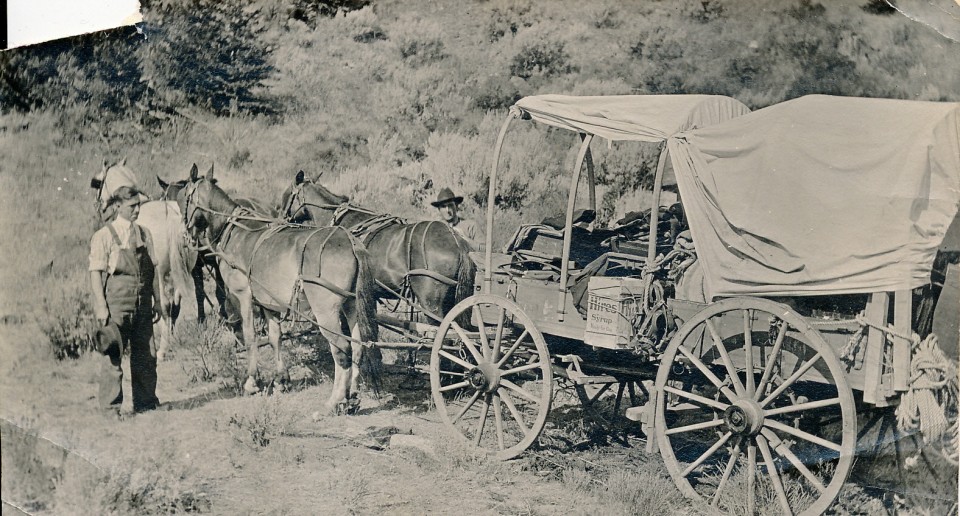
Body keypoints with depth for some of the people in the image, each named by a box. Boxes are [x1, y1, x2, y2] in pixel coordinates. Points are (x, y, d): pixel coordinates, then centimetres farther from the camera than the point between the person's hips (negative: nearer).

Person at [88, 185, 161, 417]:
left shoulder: (144, 234, 10)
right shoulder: (104, 236, -5)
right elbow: (96, 273, -7)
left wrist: (157, 300, 11)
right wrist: (101, 306, -13)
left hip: (142, 303, 5)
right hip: (115, 301, -5)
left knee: (146, 354, 9)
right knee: (113, 354, -1)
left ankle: (145, 402, 21)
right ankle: (111, 407, 8)